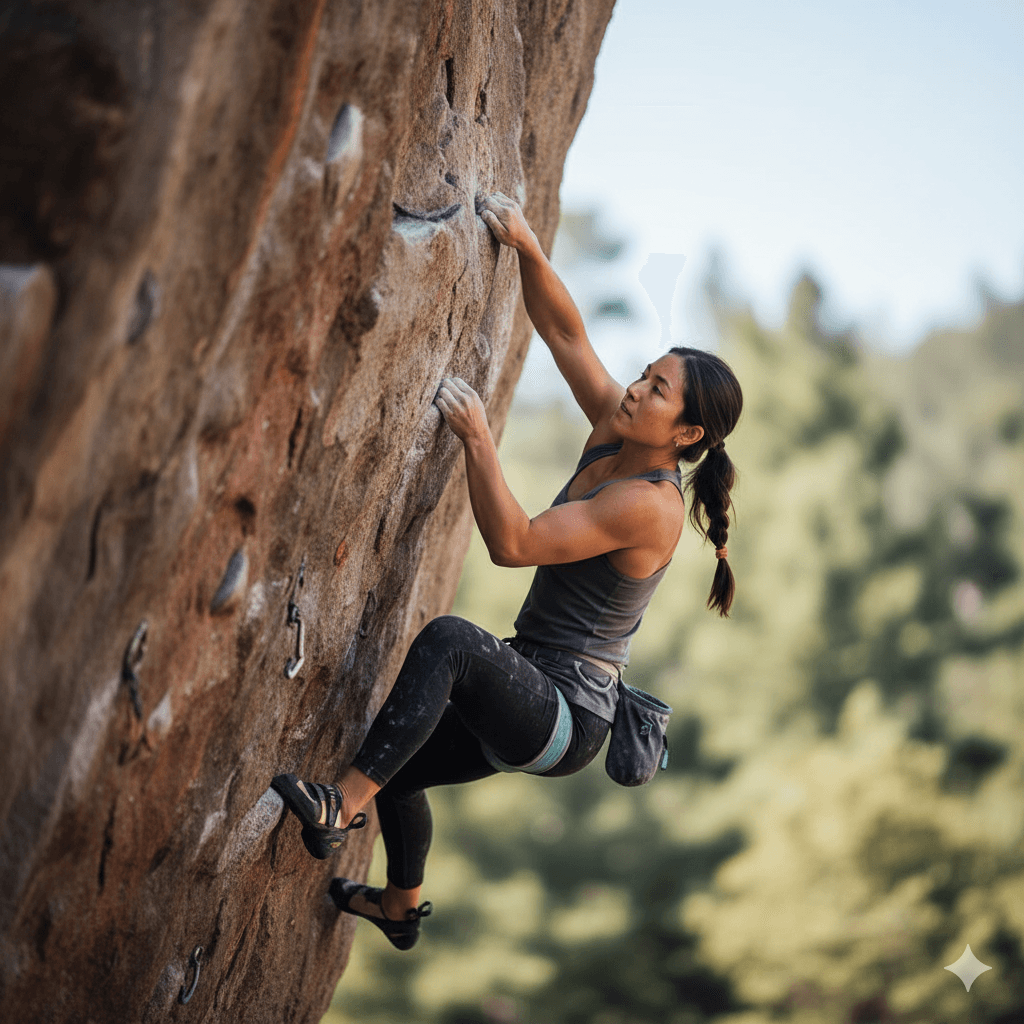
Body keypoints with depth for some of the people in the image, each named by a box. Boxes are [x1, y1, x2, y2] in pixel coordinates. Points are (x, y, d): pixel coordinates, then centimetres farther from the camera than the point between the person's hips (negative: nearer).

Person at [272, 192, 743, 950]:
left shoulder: (648, 504, -22)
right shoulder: (614, 437, 2)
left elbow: (512, 543, -27)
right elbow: (563, 331, 5)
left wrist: (477, 437, -27)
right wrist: (527, 247, -8)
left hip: (563, 719, -10)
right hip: (534, 704, 10)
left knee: (448, 639, -36)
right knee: (402, 765, 27)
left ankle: (341, 807, -32)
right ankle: (401, 909, 52)